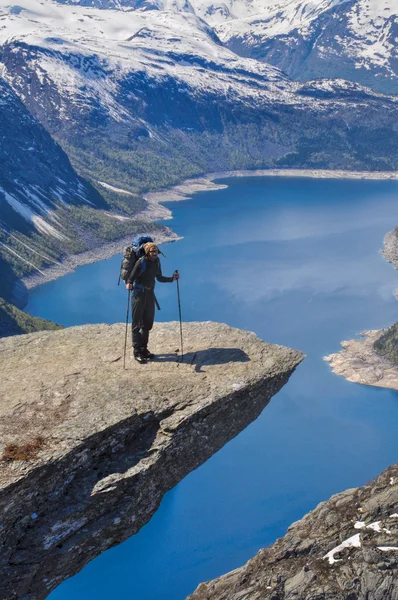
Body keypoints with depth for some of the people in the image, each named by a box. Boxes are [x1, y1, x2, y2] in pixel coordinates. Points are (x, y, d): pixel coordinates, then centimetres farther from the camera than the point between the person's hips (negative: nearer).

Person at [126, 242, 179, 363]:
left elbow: (160, 278, 16)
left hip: (150, 294, 7)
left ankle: (143, 349, 25)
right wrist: (129, 284, -40)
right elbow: (131, 277, -19)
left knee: (148, 323, 13)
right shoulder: (141, 262, -15)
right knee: (137, 324, -3)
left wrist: (172, 278, 4)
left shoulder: (156, 262, 4)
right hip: (139, 295, -7)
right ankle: (137, 352, 1)